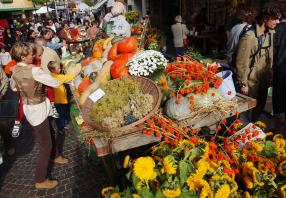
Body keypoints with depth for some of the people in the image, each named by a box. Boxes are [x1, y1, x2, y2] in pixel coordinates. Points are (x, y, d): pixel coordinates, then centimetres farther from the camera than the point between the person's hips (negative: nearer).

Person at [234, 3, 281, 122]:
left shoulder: (270, 34, 3)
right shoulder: (249, 37, -22)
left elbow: (270, 58, 12)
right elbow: (241, 63, -20)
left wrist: (270, 76, 13)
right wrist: (243, 84, -16)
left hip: (264, 81, 8)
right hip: (251, 83, -8)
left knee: (260, 108, 21)